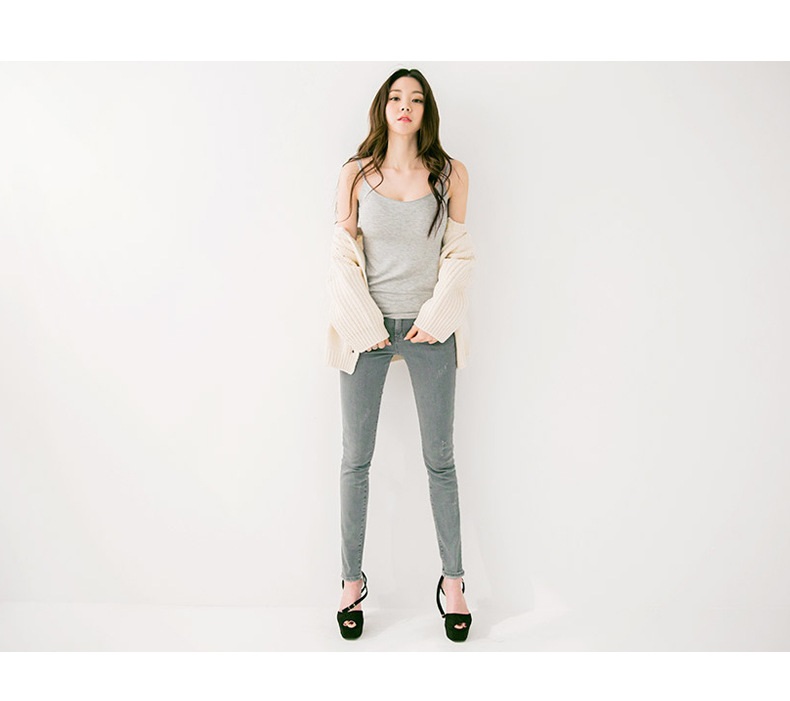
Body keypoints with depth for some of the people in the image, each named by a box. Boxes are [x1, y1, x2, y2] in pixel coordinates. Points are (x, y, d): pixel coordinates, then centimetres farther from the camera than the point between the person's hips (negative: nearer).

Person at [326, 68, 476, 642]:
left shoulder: (451, 175, 5)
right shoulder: (355, 175, 4)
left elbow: (458, 255, 4)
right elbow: (343, 257, 2)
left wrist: (436, 316, -6)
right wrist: (362, 324, -6)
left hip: (430, 329, 0)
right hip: (367, 328, 0)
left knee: (440, 459, 7)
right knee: (356, 459, 6)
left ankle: (453, 580, 23)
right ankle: (352, 579, 22)